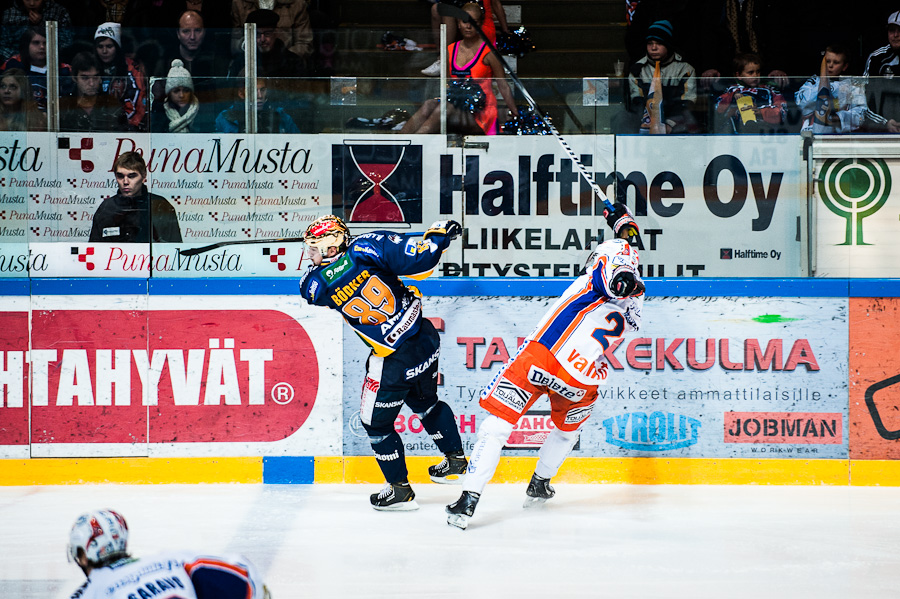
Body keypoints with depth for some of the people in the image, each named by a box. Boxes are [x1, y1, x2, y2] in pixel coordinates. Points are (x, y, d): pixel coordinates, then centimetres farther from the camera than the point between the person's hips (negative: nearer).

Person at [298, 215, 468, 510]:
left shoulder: (318, 284, -14)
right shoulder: (368, 247, -15)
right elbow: (419, 261, -19)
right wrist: (438, 234, -3)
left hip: (395, 360, -5)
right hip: (426, 339, 5)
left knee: (376, 424, 17)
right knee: (425, 402, 31)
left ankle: (400, 490, 22)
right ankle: (456, 459, 47)